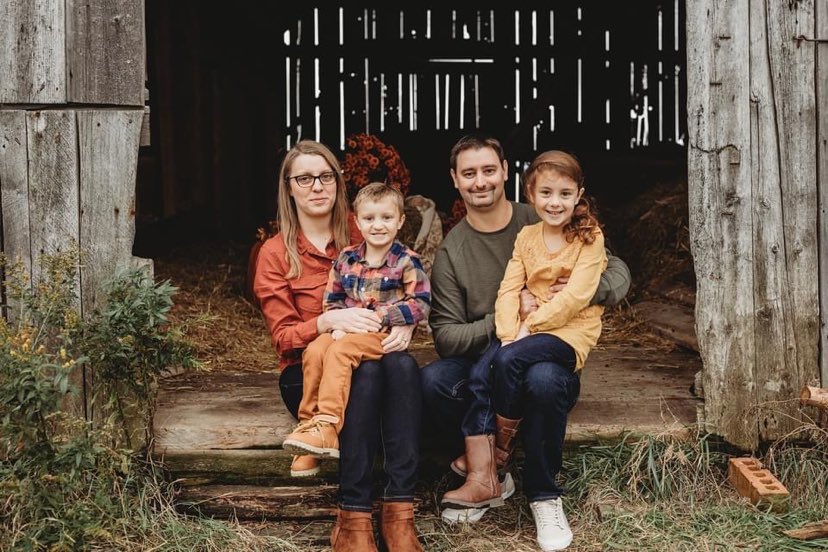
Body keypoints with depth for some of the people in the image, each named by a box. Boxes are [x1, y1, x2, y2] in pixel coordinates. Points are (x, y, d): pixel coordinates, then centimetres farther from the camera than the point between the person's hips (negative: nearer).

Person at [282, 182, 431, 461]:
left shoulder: (406, 261, -2)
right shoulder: (346, 259, 12)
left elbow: (421, 304, -8)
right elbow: (331, 301, 15)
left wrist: (378, 316, -15)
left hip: (384, 333, -5)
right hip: (345, 330, 5)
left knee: (340, 351, -30)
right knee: (314, 351, -23)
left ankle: (327, 427, -31)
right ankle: (308, 422, -16)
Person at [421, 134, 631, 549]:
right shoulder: (450, 252, 3)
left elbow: (619, 273, 1)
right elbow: (446, 337, -7)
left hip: (553, 355, -1)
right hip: (481, 365, 1)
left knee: (543, 378, -37)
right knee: (431, 381, -29)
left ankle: (544, 497, -14)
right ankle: (492, 474, -8)